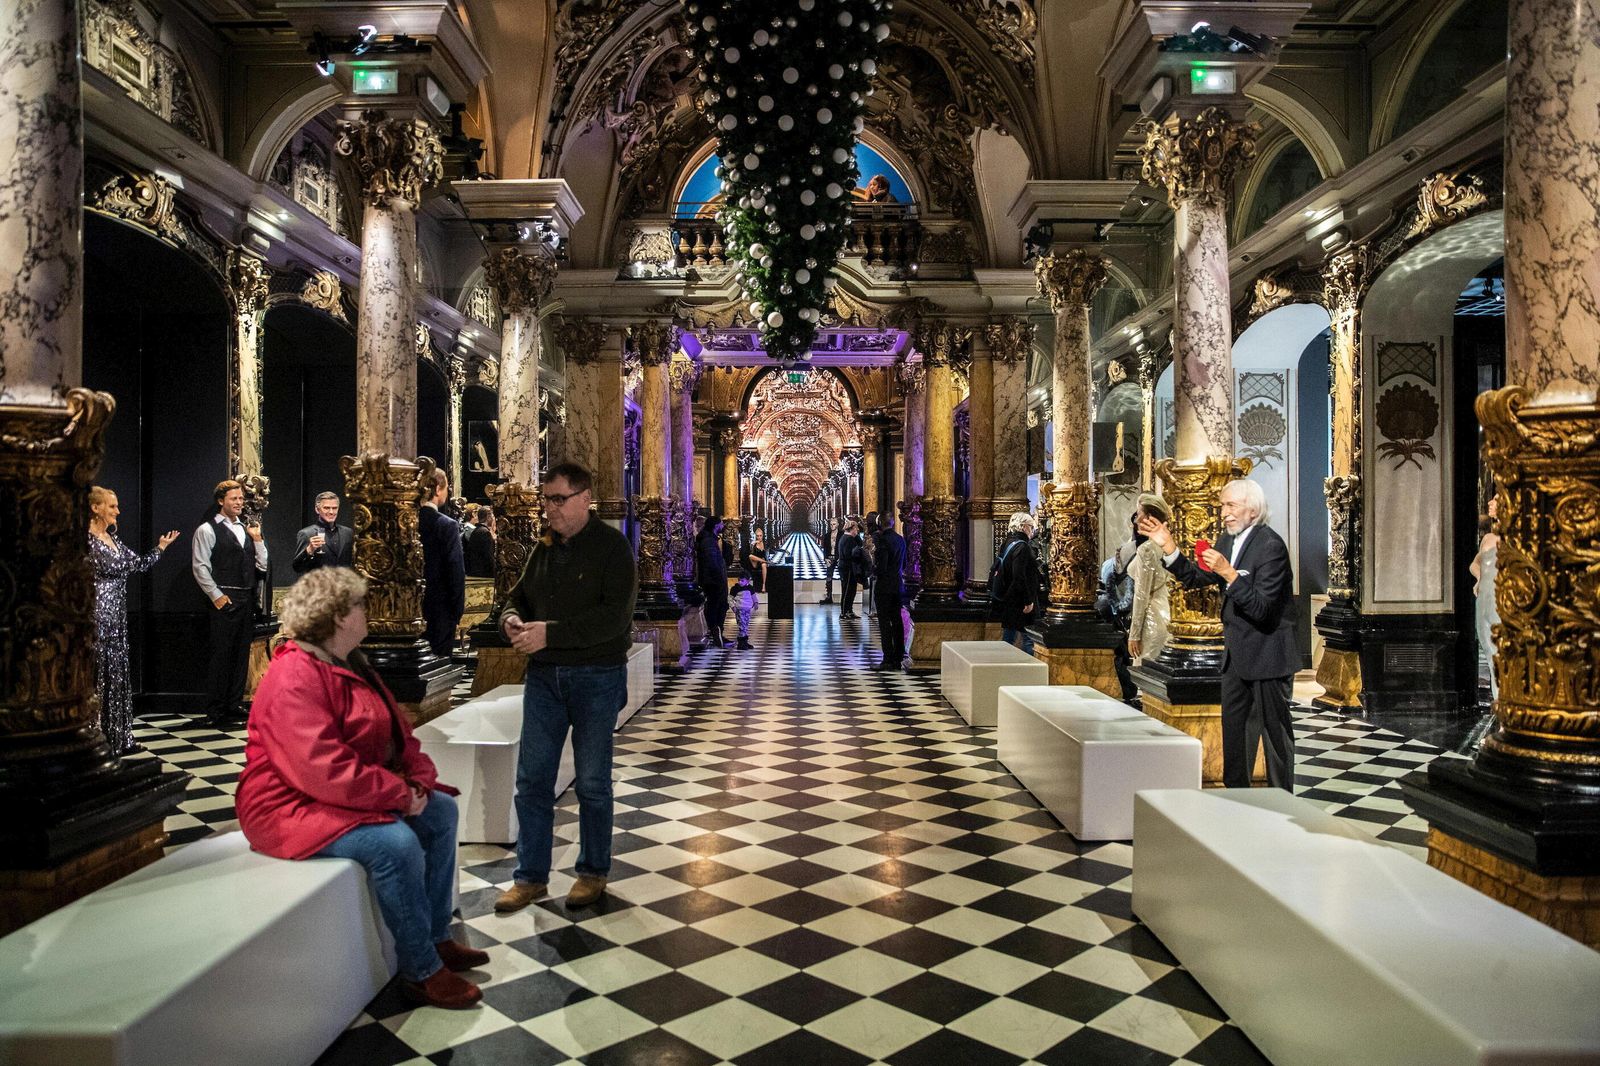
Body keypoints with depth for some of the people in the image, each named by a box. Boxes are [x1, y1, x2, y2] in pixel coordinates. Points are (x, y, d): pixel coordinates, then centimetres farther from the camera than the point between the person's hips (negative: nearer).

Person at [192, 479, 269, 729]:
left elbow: (262, 566, 15)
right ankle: (216, 712, 3)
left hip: (247, 600, 6)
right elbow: (199, 567, -8)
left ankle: (235, 705, 19)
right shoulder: (207, 530, -3)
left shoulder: (246, 529, 16)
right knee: (222, 655, -4)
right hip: (225, 600, -6)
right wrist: (217, 595, -12)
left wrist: (257, 539, 3)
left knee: (241, 655, 10)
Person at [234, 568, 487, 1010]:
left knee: (441, 811, 5)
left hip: (355, 793, 11)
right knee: (396, 844, -29)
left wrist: (420, 780, -7)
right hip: (292, 807, -11)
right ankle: (422, 972, -13)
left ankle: (438, 938, 12)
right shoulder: (295, 680, -24)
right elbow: (325, 770, -32)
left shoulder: (349, 665, 9)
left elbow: (396, 730, 10)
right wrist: (399, 793, -24)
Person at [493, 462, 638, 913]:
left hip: (596, 676, -5)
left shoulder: (611, 546, -11)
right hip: (544, 674, 5)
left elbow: (615, 616, -21)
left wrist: (550, 632, -26)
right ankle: (530, 876, 21)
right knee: (531, 778, 7)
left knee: (592, 782, 8)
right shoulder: (544, 547, 8)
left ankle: (593, 872, 25)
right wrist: (512, 618, -7)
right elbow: (520, 595, 17)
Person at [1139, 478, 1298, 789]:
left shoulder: (1270, 545, -19)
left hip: (1266, 656, -8)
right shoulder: (1227, 541, 7)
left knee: (1275, 734, 5)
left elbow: (1262, 608, -25)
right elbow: (1194, 578, 10)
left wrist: (1228, 573, -33)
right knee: (1233, 732, 15)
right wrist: (1168, 547, 0)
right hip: (1236, 656, 8)